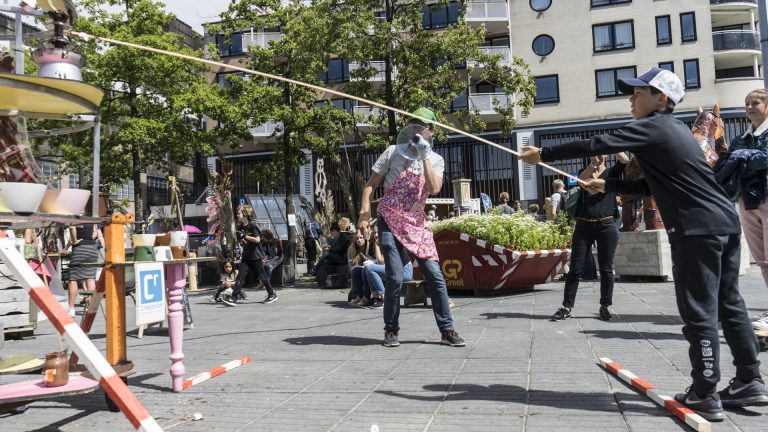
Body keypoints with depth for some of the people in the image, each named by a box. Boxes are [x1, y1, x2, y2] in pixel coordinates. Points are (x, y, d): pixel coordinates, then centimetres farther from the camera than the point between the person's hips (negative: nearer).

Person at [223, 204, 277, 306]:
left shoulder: (252, 225, -12)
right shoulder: (241, 227, 11)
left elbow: (257, 239, -17)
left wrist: (245, 236, -19)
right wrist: (240, 239, -1)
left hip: (256, 256, -6)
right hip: (246, 256, 6)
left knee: (262, 276, 4)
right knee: (240, 276, -4)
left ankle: (272, 295, 20)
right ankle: (233, 298, -10)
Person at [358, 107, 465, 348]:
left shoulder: (436, 160, 7)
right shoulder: (393, 152, 4)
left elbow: (434, 189, -13)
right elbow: (371, 184, 4)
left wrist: (425, 156, -13)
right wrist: (365, 212, -10)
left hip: (416, 224, 2)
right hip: (389, 222, -2)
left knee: (435, 275, -4)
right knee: (395, 278, -8)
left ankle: (447, 330, 7)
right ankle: (391, 330, 10)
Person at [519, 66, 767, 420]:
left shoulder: (653, 127, -8)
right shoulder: (673, 129, 20)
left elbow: (597, 145, -13)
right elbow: (657, 184, 25)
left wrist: (544, 155, -4)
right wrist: (607, 186, 23)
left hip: (698, 229, -10)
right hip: (724, 224, 10)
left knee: (699, 313, -4)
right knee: (729, 306, 15)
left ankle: (705, 396, 3)